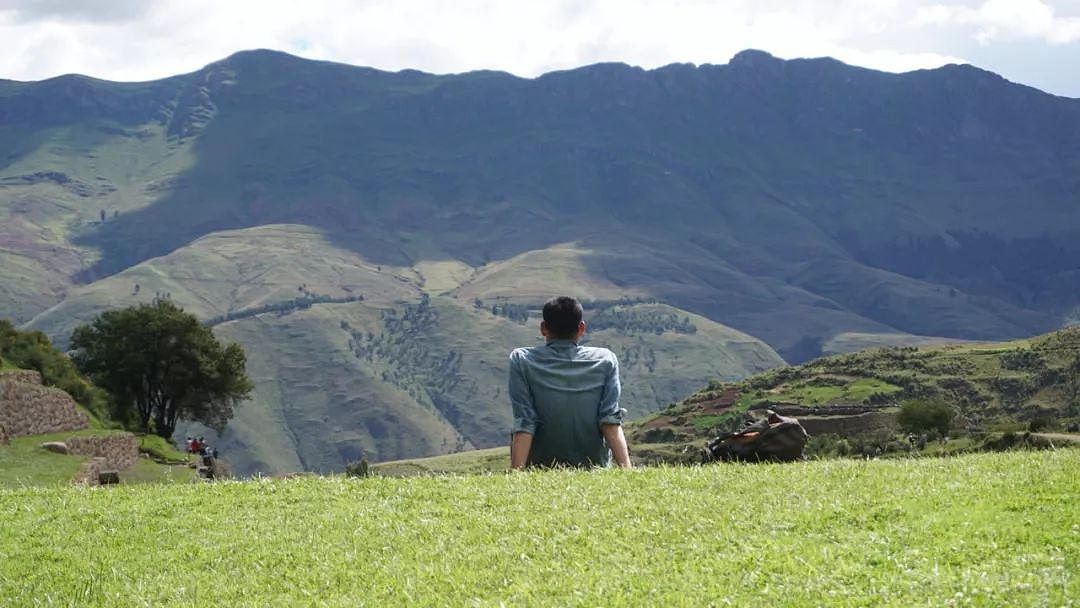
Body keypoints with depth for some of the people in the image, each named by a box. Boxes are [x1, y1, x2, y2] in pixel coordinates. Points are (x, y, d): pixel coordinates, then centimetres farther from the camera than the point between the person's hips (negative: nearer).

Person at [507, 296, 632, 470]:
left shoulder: (522, 360, -5)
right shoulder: (605, 360, -1)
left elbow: (524, 424, -14)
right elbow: (610, 421, -11)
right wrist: (626, 469, -15)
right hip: (595, 467, 2)